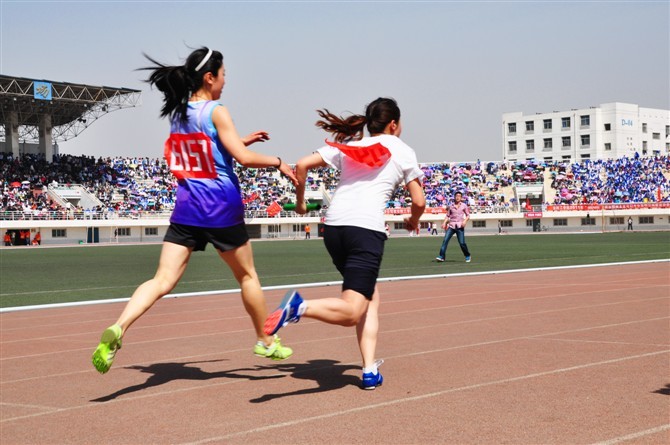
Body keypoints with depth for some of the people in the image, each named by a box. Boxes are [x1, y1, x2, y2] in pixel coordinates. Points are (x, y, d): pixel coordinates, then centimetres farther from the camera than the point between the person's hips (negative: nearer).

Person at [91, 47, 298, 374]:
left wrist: (240, 140, 26)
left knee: (162, 281, -4)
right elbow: (244, 158, -16)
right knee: (247, 276, 16)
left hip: (186, 209, 5)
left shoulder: (177, 114, 11)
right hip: (221, 210, -5)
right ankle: (266, 342, 30)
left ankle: (117, 329, -27)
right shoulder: (216, 112, -10)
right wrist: (277, 162, 0)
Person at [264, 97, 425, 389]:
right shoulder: (402, 151, 13)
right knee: (350, 313, -10)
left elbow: (302, 165, 11)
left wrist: (300, 202, 24)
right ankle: (299, 307, -36)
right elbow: (419, 202, 11)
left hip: (333, 226, 6)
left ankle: (370, 370, 12)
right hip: (367, 229, -5)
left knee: (371, 297, 20)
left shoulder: (347, 146, 21)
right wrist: (413, 221, 32)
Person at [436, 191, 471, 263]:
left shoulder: (464, 205, 7)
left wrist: (465, 221, -9)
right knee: (445, 240, -12)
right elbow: (447, 216, 16)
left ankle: (468, 256, 15)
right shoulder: (451, 206, 10)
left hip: (460, 226, -2)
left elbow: (468, 215, 10)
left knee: (462, 243, -6)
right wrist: (444, 223, 1)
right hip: (451, 226, 2)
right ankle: (441, 257, -15)